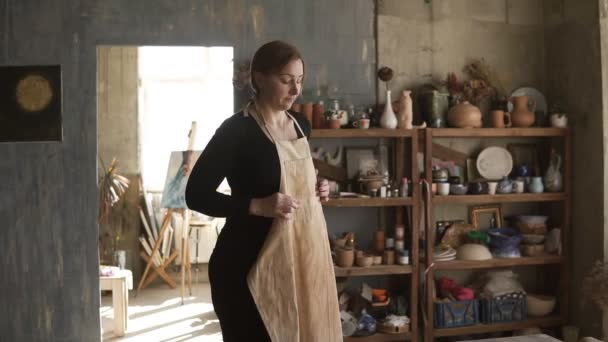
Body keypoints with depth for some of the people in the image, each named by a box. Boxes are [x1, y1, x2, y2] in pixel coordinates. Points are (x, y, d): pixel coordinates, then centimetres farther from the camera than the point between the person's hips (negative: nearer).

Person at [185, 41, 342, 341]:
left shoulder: (300, 125, 8)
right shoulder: (237, 130, -14)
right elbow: (196, 195, -14)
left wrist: (315, 190, 1)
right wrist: (258, 206, -24)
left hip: (299, 253, 7)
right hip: (248, 262, -7)